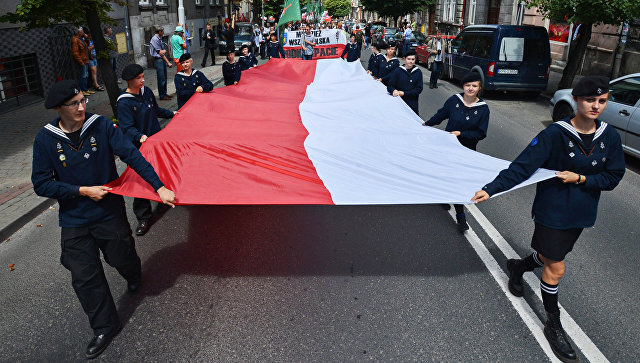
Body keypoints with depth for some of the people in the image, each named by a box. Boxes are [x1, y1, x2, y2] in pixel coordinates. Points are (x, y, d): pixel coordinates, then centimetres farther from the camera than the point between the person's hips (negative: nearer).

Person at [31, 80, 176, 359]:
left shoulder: (101, 126, -11)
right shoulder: (46, 139, -9)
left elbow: (132, 155, -17)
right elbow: (41, 184, -7)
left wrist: (159, 187, -25)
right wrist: (83, 191, -16)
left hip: (110, 213, -1)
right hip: (74, 221, 1)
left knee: (122, 259, 12)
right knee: (85, 278, 3)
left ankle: (134, 278, 51)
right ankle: (105, 328, 23)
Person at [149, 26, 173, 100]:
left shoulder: (159, 39, 14)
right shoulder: (155, 39, -15)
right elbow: (160, 52, -14)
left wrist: (163, 51, -6)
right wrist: (168, 62, -7)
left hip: (162, 60, 9)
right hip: (158, 60, -9)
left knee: (164, 78, 14)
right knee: (161, 79, -4)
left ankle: (164, 93, 24)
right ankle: (162, 96, 4)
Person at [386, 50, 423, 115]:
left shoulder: (418, 72, 2)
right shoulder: (398, 70, 0)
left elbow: (419, 89, -1)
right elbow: (389, 86, 0)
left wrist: (404, 93, -11)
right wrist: (394, 91, -24)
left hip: (412, 104, 1)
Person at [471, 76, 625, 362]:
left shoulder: (610, 137, -4)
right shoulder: (555, 134, -18)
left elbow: (613, 176, 1)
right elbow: (522, 166, -22)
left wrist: (581, 179, -16)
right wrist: (491, 189, -30)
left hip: (581, 214, 5)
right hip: (551, 211, -5)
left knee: (550, 258, 20)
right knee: (555, 269, 2)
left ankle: (517, 266, 53)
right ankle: (553, 325, 23)